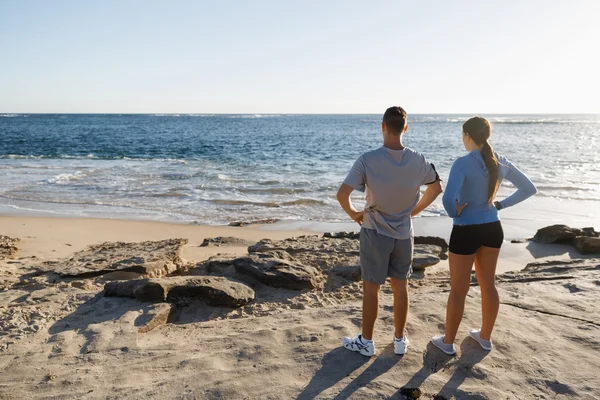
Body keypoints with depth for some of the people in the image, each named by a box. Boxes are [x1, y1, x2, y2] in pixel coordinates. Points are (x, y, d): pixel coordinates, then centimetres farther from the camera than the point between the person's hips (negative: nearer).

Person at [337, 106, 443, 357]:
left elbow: (342, 194, -24)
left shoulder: (368, 160, -19)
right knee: (400, 287, 16)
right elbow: (436, 188, 9)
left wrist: (353, 213, -5)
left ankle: (366, 341, 24)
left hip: (375, 233, -3)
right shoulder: (418, 161, -7)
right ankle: (400, 340, 30)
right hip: (404, 234, 4)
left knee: (371, 289, 10)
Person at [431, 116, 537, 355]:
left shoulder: (463, 163, -20)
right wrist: (500, 205, 8)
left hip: (466, 232, -6)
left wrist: (454, 213, -12)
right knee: (488, 284, 19)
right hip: (492, 229, 6)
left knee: (458, 289, 7)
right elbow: (529, 189, 10)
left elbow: (448, 199, -33)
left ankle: (448, 342, 21)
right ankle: (485, 337, 34)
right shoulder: (501, 163, 0)